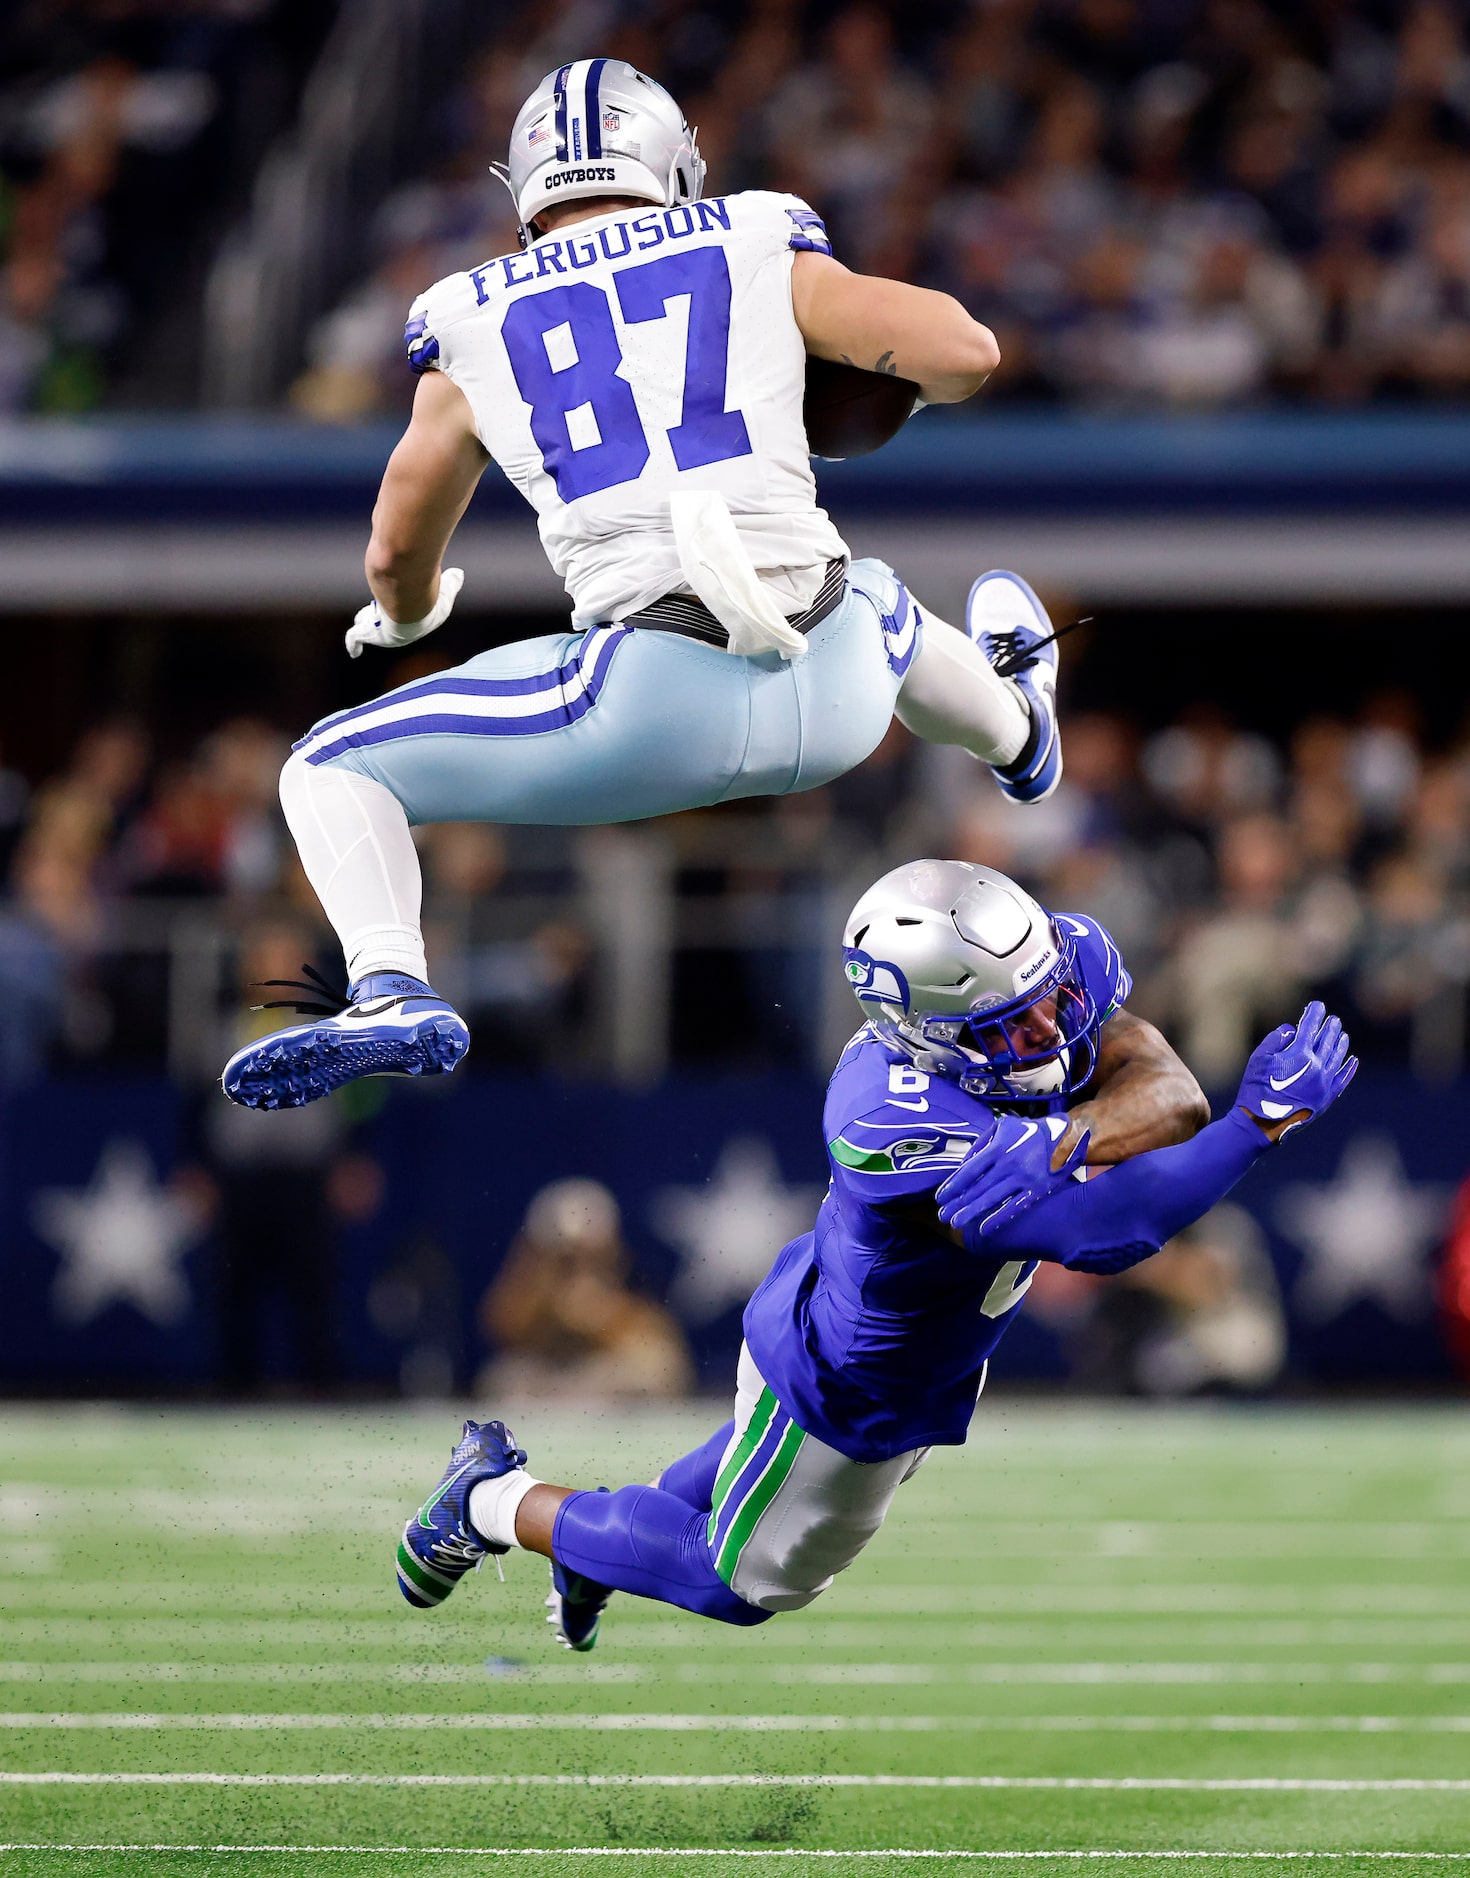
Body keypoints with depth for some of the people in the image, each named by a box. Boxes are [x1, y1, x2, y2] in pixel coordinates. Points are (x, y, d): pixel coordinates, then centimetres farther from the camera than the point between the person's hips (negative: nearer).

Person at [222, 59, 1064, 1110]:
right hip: (834, 704, 3)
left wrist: (406, 613, 48)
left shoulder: (475, 328, 13)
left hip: (658, 708, -3)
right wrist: (902, 377, 29)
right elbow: (966, 355, 4)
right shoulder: (758, 250, 12)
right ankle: (1014, 732, 72)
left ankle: (392, 992, -14)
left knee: (331, 772, 13)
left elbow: (398, 562, 24)